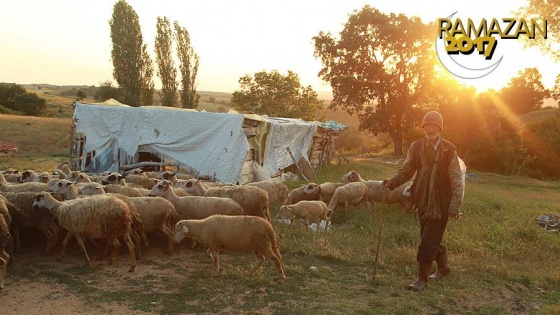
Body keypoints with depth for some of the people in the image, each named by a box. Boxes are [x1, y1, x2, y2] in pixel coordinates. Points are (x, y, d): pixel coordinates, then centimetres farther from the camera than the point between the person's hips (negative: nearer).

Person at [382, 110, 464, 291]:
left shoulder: (449, 150, -11)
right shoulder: (416, 147, -1)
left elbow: (457, 181, -10)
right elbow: (407, 170, 5)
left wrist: (455, 207, -14)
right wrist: (392, 182, -13)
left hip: (441, 203, -5)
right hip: (422, 201, 5)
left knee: (428, 240, -4)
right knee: (432, 238, 18)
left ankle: (422, 278, 10)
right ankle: (443, 267, 42)